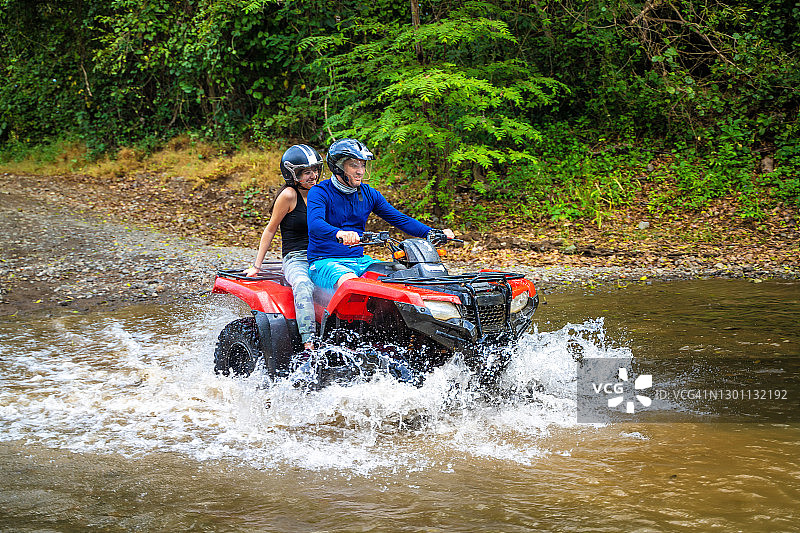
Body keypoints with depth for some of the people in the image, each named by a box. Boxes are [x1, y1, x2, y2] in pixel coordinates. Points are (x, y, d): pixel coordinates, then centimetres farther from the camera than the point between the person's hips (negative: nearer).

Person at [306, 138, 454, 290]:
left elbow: (399, 219, 12)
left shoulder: (369, 194, 12)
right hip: (326, 263, -6)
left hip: (360, 260, 6)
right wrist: (339, 234, -48)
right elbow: (314, 224, -25)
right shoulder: (320, 192, -7)